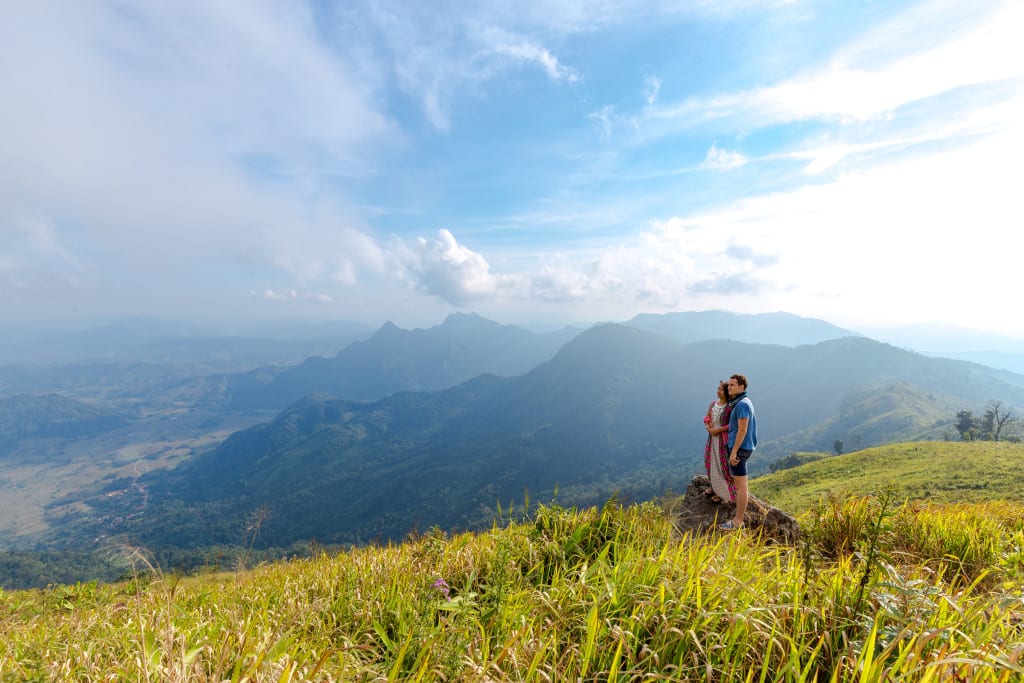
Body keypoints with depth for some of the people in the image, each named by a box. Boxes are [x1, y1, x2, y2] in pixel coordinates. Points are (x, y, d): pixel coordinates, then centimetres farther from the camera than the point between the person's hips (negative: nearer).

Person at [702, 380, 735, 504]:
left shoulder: (730, 407, -15)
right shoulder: (713, 403, 5)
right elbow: (707, 418, 10)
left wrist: (718, 430, -18)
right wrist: (709, 428, -8)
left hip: (724, 439, -7)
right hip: (712, 437, 7)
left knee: (722, 465, 0)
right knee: (711, 462, 15)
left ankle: (723, 492, 13)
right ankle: (715, 487, 33)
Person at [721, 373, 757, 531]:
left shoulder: (742, 404, -17)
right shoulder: (741, 403, 13)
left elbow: (742, 430, -21)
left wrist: (734, 451, -20)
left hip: (739, 448, -10)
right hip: (740, 448, 10)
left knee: (741, 486, -3)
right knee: (739, 485, 16)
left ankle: (738, 522, 4)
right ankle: (738, 518, 26)